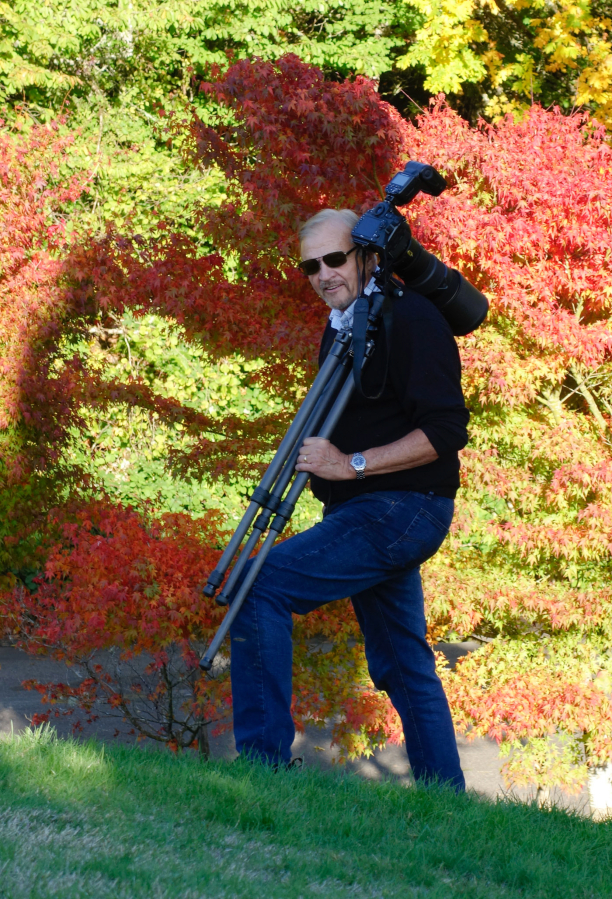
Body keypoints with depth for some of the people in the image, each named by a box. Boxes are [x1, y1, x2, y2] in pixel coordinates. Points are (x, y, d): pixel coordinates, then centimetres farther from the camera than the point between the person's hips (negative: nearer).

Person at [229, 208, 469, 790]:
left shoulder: (409, 319, -13)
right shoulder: (340, 329, 16)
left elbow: (445, 431, -20)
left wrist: (352, 464, -22)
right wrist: (312, 459, 10)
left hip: (402, 507, -10)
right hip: (370, 514, 10)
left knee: (260, 586, -18)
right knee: (403, 663, 10)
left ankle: (263, 759, -18)